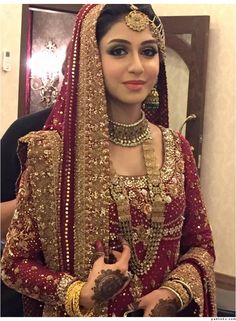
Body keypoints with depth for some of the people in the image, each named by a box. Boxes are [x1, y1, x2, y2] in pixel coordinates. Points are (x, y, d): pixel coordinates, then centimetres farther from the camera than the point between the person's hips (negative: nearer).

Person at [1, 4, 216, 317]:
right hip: (82, 314, -3)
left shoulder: (178, 149, -6)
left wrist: (173, 293, -16)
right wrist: (80, 296, -24)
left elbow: (200, 245, 2)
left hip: (161, 312, 3)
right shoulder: (52, 150, -16)